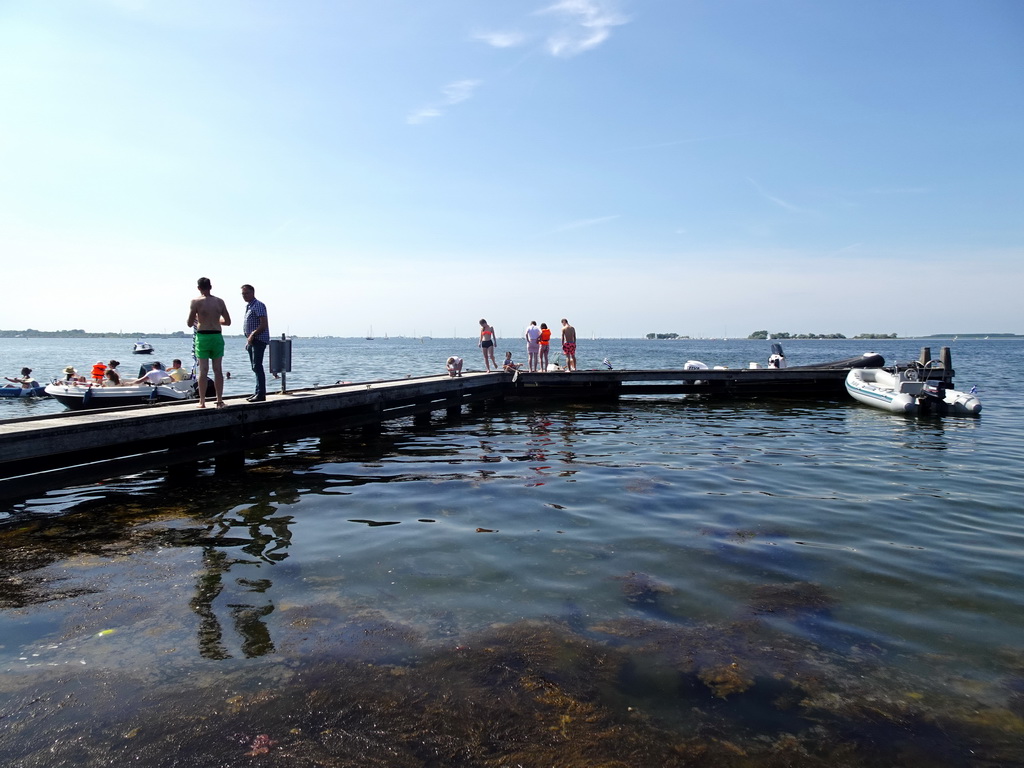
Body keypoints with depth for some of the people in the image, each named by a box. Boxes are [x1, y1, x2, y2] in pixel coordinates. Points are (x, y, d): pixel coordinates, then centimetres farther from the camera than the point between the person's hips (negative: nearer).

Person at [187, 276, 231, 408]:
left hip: (202, 336, -2)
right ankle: (220, 400, 7)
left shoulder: (196, 302, -4)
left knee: (203, 370, 1)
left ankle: (202, 401, 2)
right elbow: (228, 322, 9)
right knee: (218, 369, 6)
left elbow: (190, 324, -4)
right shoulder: (220, 302, 5)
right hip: (217, 336, 2)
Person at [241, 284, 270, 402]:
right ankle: (258, 392, 17)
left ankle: (261, 394, -12)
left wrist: (252, 335, -22)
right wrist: (248, 340, 22)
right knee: (255, 367, 11)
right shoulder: (248, 306, 21)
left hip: (259, 340, -10)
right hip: (252, 340, 10)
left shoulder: (258, 305, -10)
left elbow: (264, 324, -19)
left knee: (257, 366, -13)